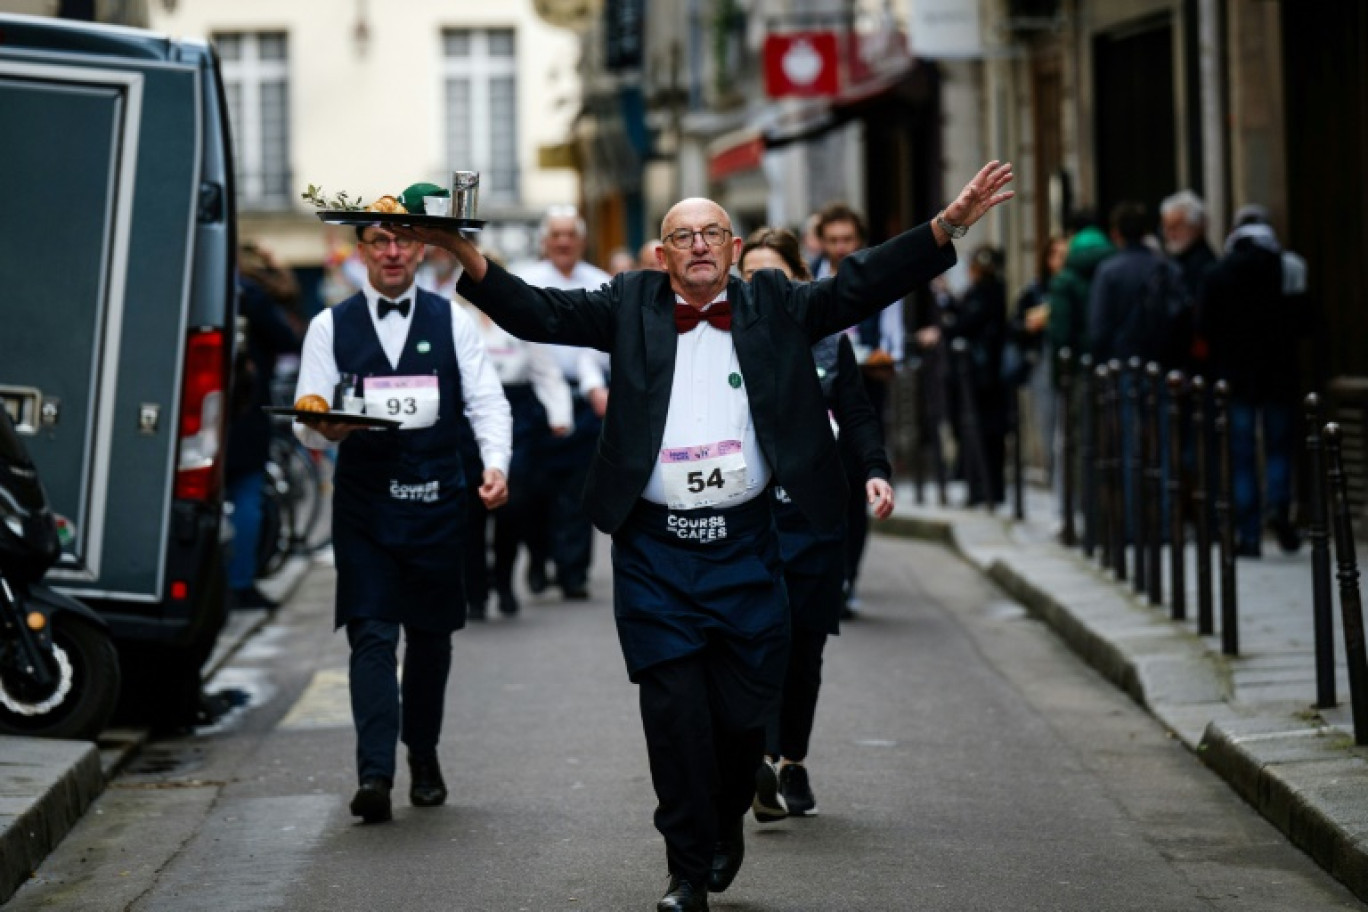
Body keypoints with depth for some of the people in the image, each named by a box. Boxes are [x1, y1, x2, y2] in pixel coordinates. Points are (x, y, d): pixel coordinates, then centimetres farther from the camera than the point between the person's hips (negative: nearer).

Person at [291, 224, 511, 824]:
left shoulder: (452, 322, 7)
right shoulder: (331, 327, 5)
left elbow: (486, 401, 1)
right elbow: (307, 421, 2)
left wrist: (496, 463, -17)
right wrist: (323, 430, -23)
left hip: (437, 501, 1)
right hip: (364, 505, -1)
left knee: (431, 634, 10)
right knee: (371, 637, -10)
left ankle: (423, 757, 29)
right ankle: (374, 775, -17)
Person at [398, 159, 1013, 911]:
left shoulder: (772, 306, 8)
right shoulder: (631, 306, 6)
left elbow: (860, 287, 1)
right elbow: (541, 315, -1)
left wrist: (949, 224, -10)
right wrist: (468, 258, -16)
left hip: (743, 548, 1)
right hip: (653, 551, -1)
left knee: (745, 709, 6)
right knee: (674, 710, 0)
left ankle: (727, 820, 36)